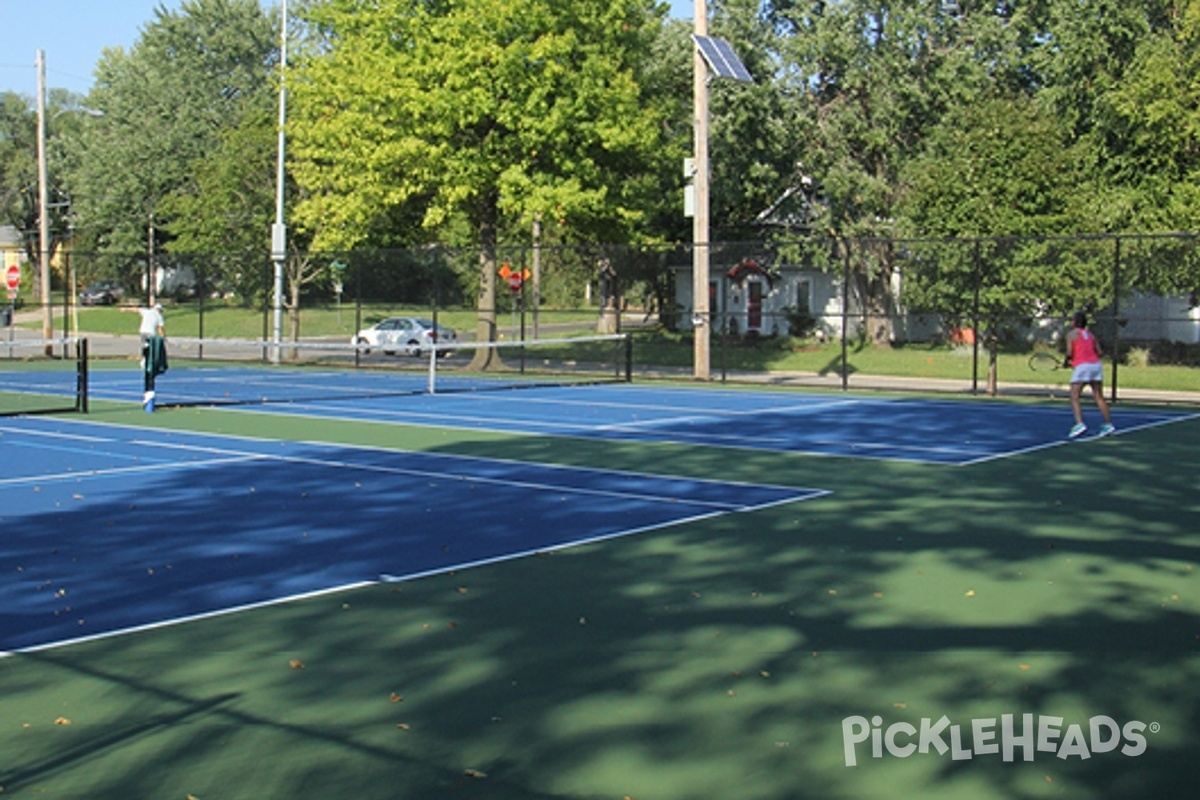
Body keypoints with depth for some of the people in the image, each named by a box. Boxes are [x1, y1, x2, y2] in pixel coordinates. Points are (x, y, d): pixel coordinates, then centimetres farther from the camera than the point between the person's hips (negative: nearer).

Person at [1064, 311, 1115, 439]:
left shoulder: (1071, 334, 1)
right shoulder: (1090, 335, 18)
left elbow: (1069, 352, -9)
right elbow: (1099, 352, 15)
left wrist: (1067, 361, 10)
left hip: (1081, 366, -6)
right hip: (1096, 365, 6)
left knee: (1075, 398, -6)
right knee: (1099, 397, 13)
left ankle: (1080, 424, -23)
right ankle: (1109, 424, 13)